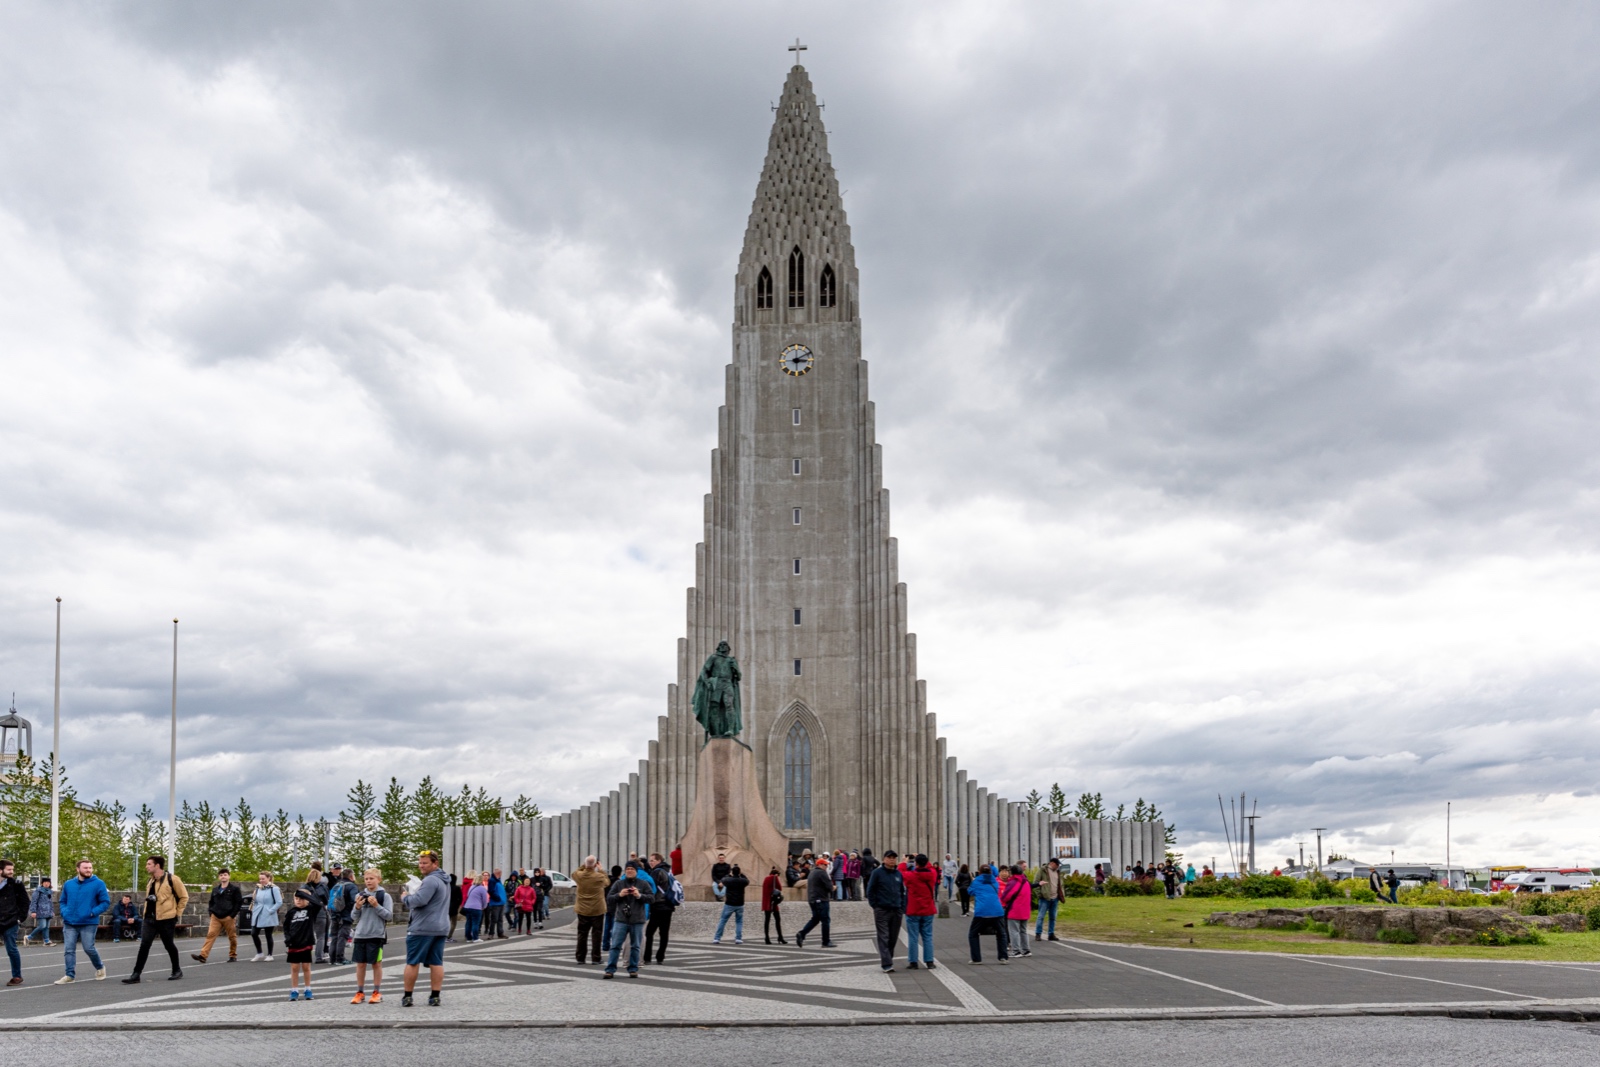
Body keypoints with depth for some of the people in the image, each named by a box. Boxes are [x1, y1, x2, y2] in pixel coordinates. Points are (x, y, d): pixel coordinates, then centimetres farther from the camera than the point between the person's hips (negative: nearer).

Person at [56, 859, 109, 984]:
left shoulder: (98, 884, -3)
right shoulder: (69, 884, 9)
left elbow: (105, 903, -4)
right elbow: (63, 901, 20)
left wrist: (92, 912, -16)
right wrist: (64, 913, 1)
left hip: (89, 923, -4)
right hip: (70, 924, 4)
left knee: (89, 949, -1)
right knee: (69, 950, 0)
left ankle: (100, 968, 24)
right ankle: (70, 975, 6)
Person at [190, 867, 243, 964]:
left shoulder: (234, 889, -2)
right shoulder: (215, 889, 14)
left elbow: (239, 902, -6)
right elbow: (211, 902, 21)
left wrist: (232, 915, -11)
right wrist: (211, 913, 7)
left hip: (229, 917, -4)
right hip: (215, 917, 4)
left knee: (232, 937, 4)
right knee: (210, 935, -8)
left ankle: (233, 956, 17)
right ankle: (203, 955, -17)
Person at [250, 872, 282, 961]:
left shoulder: (274, 889, -10)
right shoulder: (258, 888, 10)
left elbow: (279, 902, -13)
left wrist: (270, 911, -16)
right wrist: (254, 910, 7)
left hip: (268, 917, -6)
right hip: (258, 916, 6)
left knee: (268, 935, 3)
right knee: (254, 934, 1)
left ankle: (269, 955, 15)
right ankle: (259, 953, 17)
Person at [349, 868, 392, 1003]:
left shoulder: (384, 896, -2)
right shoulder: (360, 895, 8)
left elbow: (389, 915, -8)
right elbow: (354, 917, 10)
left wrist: (376, 905, -18)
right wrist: (357, 907, -9)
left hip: (377, 935, -3)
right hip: (361, 934, 3)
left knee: (376, 963, 4)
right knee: (360, 963, 7)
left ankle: (377, 992, 13)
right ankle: (360, 992, 17)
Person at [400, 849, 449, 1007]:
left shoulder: (431, 880, -16)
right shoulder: (444, 880, 17)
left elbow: (419, 900, -24)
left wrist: (405, 897, -5)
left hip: (422, 929, -9)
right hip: (441, 927, 9)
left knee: (412, 962, 1)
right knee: (436, 963, 6)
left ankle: (407, 997, 7)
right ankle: (435, 997, 5)